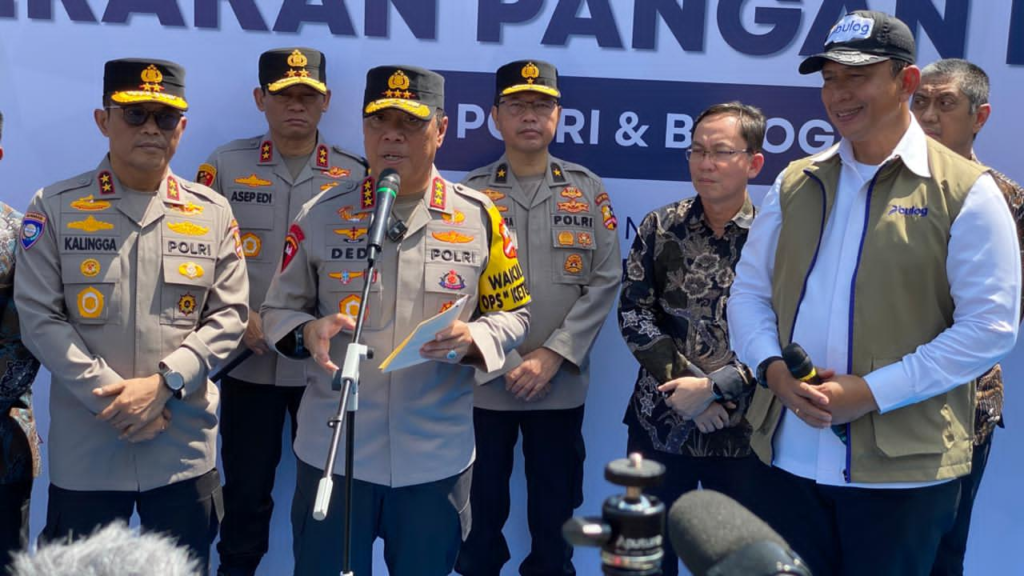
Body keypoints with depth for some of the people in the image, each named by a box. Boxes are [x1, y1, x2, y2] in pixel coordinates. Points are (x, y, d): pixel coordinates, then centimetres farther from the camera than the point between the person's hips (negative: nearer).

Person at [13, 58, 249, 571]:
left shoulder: (212, 213, 3)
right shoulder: (54, 208, -2)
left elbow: (230, 314, 0)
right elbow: (39, 318, -5)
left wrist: (163, 383, -13)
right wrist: (111, 396, -14)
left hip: (185, 448, 2)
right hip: (84, 449, -1)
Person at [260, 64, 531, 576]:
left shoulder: (479, 217, -1)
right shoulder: (320, 216, -1)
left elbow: (513, 313, 6)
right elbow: (277, 310, 6)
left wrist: (472, 338, -15)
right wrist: (308, 333, -16)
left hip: (436, 458, 1)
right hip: (333, 451, 0)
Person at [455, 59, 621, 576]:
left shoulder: (588, 190, 4)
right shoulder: (469, 192, 1)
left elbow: (605, 280, -2)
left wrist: (553, 354, -11)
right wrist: (502, 361, -11)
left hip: (561, 385, 1)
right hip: (482, 383, 0)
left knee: (555, 514, 12)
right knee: (480, 512, 11)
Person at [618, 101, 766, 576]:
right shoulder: (659, 227, 1)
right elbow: (633, 314, -3)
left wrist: (712, 388, -18)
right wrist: (683, 380, -13)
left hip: (743, 431, -2)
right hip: (659, 424, 2)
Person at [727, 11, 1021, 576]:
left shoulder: (965, 191, -5)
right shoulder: (795, 184, 9)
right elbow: (748, 295, 11)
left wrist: (871, 393, -16)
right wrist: (775, 370, -8)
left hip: (903, 468, -4)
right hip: (789, 459, 4)